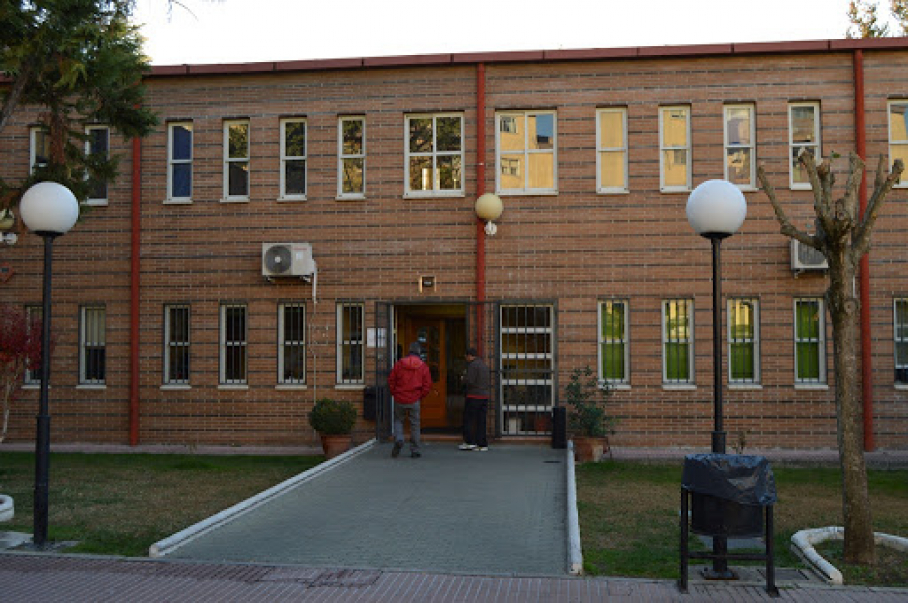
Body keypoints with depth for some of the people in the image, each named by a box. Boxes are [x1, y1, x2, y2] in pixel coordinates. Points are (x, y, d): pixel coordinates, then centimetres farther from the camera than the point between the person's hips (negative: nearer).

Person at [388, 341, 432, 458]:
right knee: (415, 424, 8)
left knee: (398, 420, 17)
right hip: (414, 400, 0)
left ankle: (398, 439, -8)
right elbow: (427, 384, -2)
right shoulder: (423, 366, -1)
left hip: (400, 399, 0)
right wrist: (420, 396, 10)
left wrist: (395, 394, 11)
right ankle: (415, 450, 11)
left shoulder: (399, 363, -1)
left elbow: (391, 380, 0)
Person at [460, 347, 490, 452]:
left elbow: (469, 381, -19)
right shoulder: (484, 365, 16)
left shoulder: (473, 365, -11)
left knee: (468, 419, 1)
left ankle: (469, 442, 0)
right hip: (484, 396, 8)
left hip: (474, 396, -8)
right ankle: (482, 444, 5)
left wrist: (464, 379, 3)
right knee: (481, 421, 7)